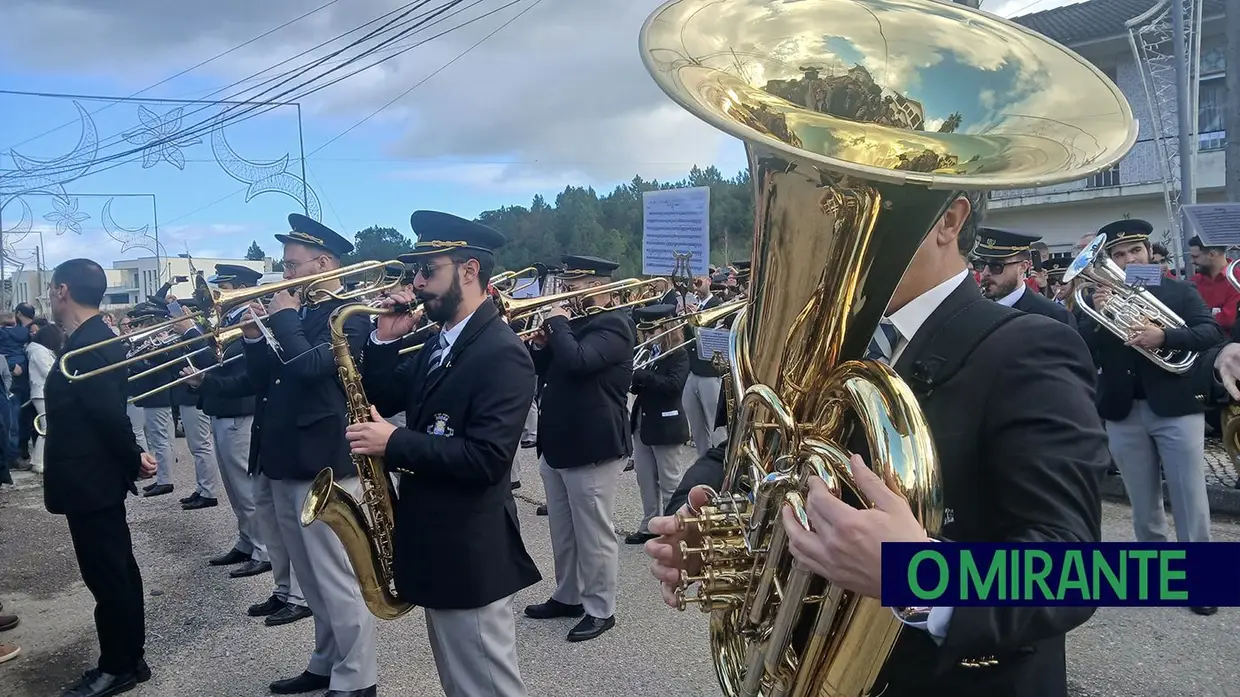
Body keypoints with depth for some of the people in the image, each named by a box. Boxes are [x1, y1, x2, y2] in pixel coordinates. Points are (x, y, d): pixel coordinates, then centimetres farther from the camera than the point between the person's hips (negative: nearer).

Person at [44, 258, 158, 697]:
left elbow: (111, 415, -25)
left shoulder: (85, 347, -21)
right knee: (116, 572, 16)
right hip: (97, 478, 10)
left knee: (106, 577, 2)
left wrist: (133, 460, -13)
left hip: (88, 481, -10)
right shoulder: (96, 339, 10)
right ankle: (128, 659, 28)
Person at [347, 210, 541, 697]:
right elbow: (383, 401, 11)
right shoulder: (439, 343, 11)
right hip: (433, 543, 9)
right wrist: (385, 341, -2)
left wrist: (395, 443, -22)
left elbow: (485, 458, -26)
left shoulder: (502, 353, -19)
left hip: (470, 554, -9)